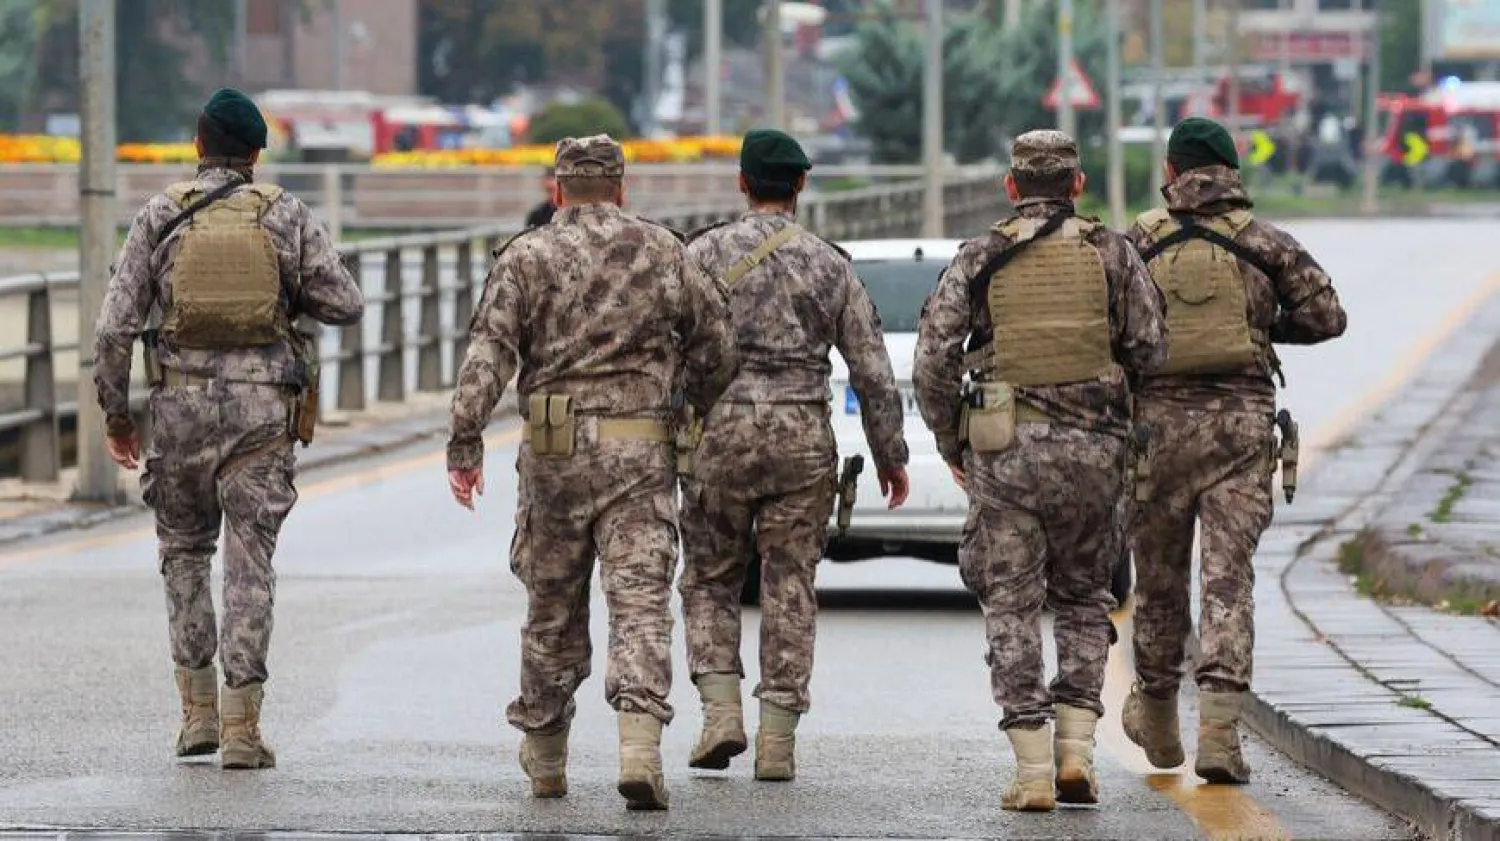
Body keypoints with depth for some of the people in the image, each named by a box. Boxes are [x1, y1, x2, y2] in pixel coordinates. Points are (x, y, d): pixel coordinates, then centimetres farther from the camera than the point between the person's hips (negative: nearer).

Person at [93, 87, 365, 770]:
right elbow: (346, 305, 1)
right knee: (250, 561, 2)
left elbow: (115, 325, -2)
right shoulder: (287, 215, 1)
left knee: (185, 549, 18)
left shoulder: (161, 215, 1)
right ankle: (241, 726, -5)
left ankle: (198, 709, 13)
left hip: (182, 402, 1)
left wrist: (115, 413, 8)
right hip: (263, 405, -1)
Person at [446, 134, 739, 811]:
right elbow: (716, 346, 11)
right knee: (640, 602, -4)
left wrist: (465, 442, -12)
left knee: (552, 609, 13)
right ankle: (639, 746, -23)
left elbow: (488, 350, -9)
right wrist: (696, 409, 28)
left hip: (553, 451, 0)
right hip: (640, 452, 0)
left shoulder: (527, 256, 1)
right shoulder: (663, 252, 7)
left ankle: (544, 759, 24)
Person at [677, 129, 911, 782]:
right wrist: (889, 455, 17)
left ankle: (721, 710, -4)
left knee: (710, 581, 12)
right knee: (790, 589, 6)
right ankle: (777, 740, 3)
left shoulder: (706, 252, -1)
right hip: (803, 436, 1)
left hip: (721, 432, -1)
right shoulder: (830, 265, 5)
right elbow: (872, 370, 7)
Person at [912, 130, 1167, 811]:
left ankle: (1033, 771, -3)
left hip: (1004, 449, -1)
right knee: (1083, 599, 17)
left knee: (1012, 607, 4)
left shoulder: (979, 260, 3)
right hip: (1093, 446, 1)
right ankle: (1075, 749, 5)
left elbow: (933, 361, -2)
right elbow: (1151, 350, -1)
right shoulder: (1112, 253, 4)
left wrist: (949, 444, 11)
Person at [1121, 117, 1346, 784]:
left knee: (1159, 577, 14)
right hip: (1242, 422, -1)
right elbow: (1325, 316, -1)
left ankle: (1157, 721, 30)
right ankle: (1219, 729, -15)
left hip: (1159, 421, 1)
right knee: (1229, 577, -3)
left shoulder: (1138, 241, 2)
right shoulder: (1265, 242, 2)